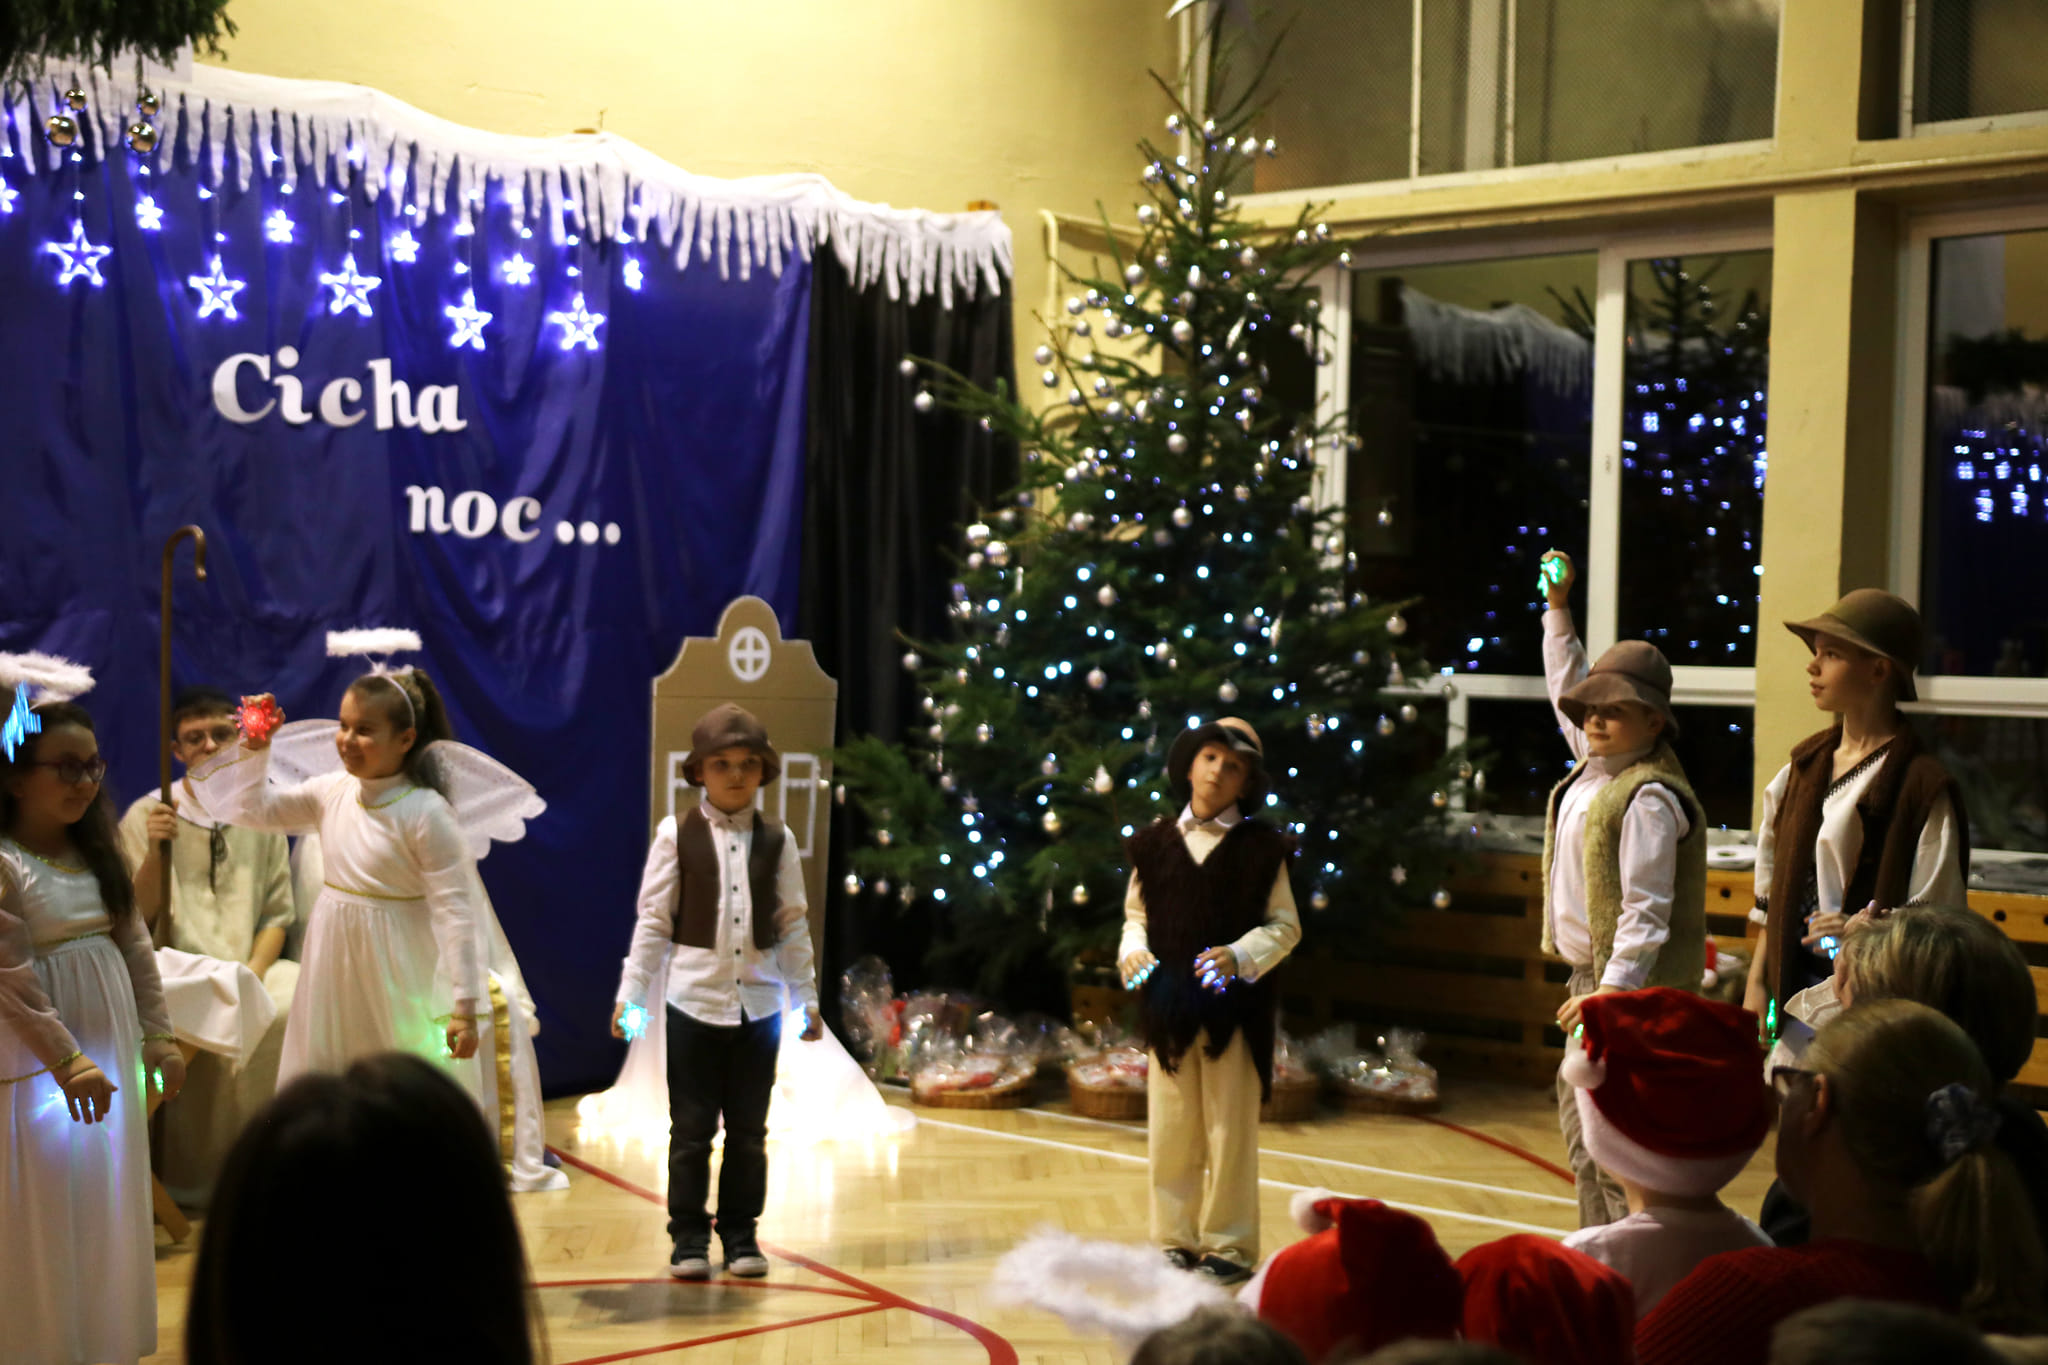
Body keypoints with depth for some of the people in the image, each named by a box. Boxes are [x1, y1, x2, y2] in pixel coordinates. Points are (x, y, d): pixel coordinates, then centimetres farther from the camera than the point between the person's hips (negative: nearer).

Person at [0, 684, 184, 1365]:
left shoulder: (99, 851, 8)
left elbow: (136, 948, 11)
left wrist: (159, 1035, 9)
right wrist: (67, 1060, -19)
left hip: (111, 1049, 8)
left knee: (107, 1206, 15)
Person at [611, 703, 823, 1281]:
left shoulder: (776, 839, 4)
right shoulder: (676, 835, -2)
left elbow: (794, 925, 8)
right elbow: (654, 920, -1)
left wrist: (806, 1000, 8)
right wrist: (630, 993, -4)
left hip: (759, 1003, 2)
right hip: (694, 1000, -2)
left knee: (749, 1130, 9)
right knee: (691, 1129, 3)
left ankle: (741, 1234, 19)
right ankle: (689, 1237, 13)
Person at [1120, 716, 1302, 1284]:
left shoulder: (1261, 848, -2)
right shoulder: (1155, 843, 6)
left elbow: (1284, 926, 0)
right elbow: (1136, 913, 15)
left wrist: (1240, 955, -16)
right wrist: (1133, 949, -6)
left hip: (1234, 1007, -3)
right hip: (1168, 1005, 3)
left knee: (1230, 1132, 3)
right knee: (1170, 1132, 7)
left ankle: (1230, 1247, 13)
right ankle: (1176, 1241, 20)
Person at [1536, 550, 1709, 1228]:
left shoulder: (1649, 796, -16)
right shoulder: (1594, 763, 11)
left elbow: (1645, 911, -21)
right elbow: (1566, 687, 29)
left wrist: (1610, 992, -25)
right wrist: (1557, 608, 28)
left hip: (1633, 987, -10)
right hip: (1591, 974, 10)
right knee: (1579, 1116, 14)